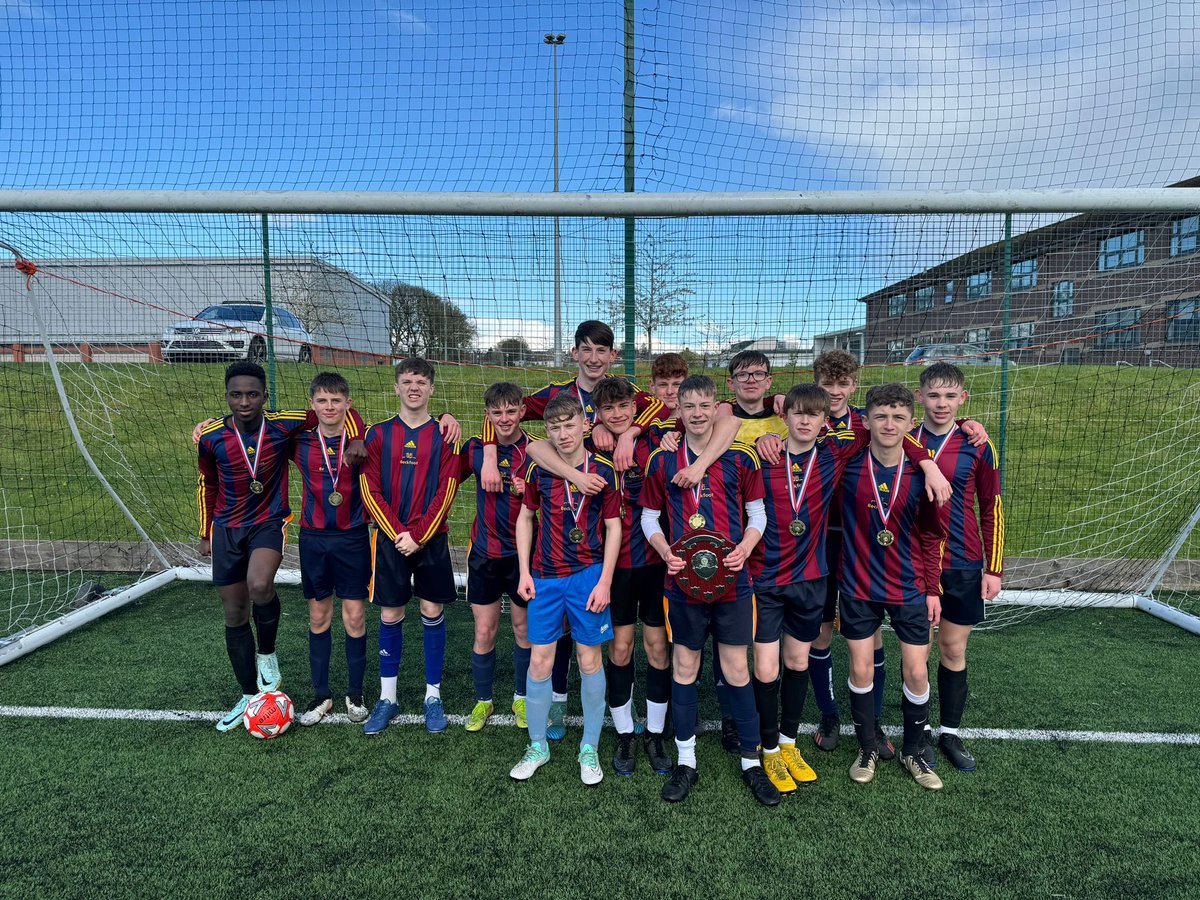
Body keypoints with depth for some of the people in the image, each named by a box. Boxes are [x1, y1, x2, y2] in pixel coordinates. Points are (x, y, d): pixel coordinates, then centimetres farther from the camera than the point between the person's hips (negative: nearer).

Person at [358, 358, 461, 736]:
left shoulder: (444, 435, 0)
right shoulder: (379, 434, 3)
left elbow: (445, 492, -5)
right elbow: (370, 491, -2)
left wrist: (418, 535, -12)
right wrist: (398, 534, -11)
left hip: (431, 539, -1)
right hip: (390, 538, 1)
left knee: (433, 613, 6)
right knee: (390, 615, 8)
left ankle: (433, 696, 19)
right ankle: (387, 698, 21)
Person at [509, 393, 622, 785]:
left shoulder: (603, 471, -6)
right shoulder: (538, 469, 0)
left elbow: (614, 527, -2)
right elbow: (526, 517, 9)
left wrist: (605, 581, -8)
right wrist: (524, 572, 3)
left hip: (588, 576, -2)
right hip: (545, 577, 2)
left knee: (589, 660, 6)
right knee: (539, 661, 7)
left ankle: (589, 748, 24)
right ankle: (538, 746, 25)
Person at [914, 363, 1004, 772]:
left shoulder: (977, 446, -2)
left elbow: (992, 510, 3)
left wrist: (993, 569, 1)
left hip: (962, 566, 0)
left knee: (954, 650, 11)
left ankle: (950, 733, 27)